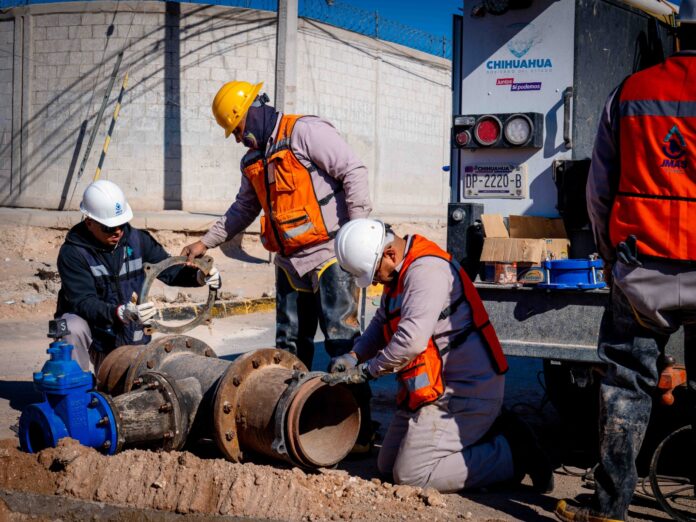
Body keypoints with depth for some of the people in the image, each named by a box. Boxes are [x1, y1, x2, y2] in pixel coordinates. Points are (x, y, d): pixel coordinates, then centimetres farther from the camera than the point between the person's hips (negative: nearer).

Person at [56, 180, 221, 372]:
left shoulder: (136, 239, -6)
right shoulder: (72, 253, -20)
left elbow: (170, 270, 0)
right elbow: (83, 302, -29)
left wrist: (200, 276, -22)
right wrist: (120, 313, -47)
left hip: (129, 335, 4)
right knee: (74, 329, -35)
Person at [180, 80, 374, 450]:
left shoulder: (305, 132, -9)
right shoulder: (254, 161, 17)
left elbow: (353, 171, -15)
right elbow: (243, 209, 30)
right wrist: (205, 243, 26)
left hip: (329, 256, -8)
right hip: (289, 264, 8)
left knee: (343, 342, -8)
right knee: (290, 348, 11)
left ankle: (359, 429, -4)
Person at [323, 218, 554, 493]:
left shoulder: (427, 269, -22)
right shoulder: (401, 270, 10)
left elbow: (411, 341, -31)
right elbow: (382, 322, 24)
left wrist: (366, 370, -15)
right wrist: (355, 355, 6)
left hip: (464, 393, -11)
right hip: (433, 388, 11)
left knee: (410, 475, -13)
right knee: (387, 466, 16)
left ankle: (512, 455, -3)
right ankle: (489, 432, 16)